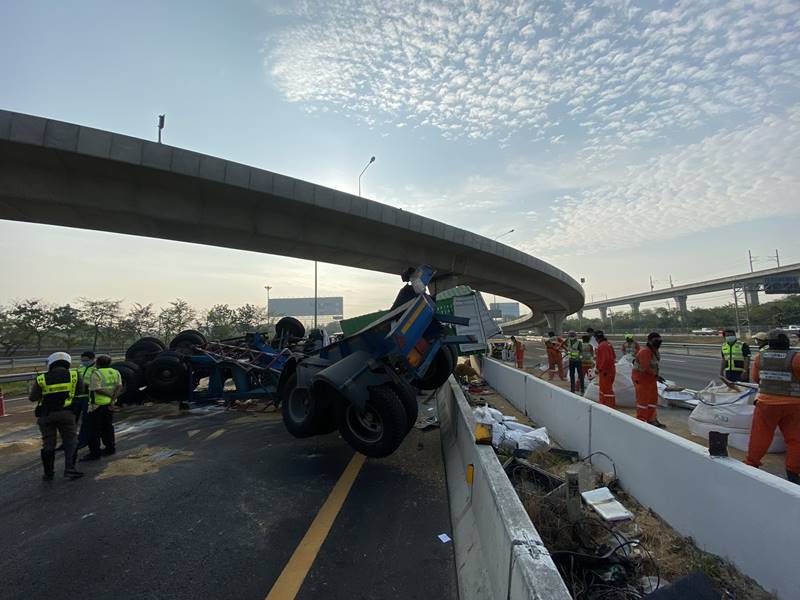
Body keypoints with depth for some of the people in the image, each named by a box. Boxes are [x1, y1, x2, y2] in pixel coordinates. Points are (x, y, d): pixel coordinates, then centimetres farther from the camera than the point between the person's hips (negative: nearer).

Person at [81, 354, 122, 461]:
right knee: (108, 427, 16)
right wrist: (113, 399, -9)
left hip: (97, 404, -6)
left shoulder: (96, 373, -11)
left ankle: (95, 453, 3)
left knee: (94, 430, 0)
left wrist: (110, 395, -11)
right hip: (109, 404, 7)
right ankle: (110, 448, 23)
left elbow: (97, 389, -19)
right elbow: (119, 387, -4)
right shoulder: (116, 372, 6)